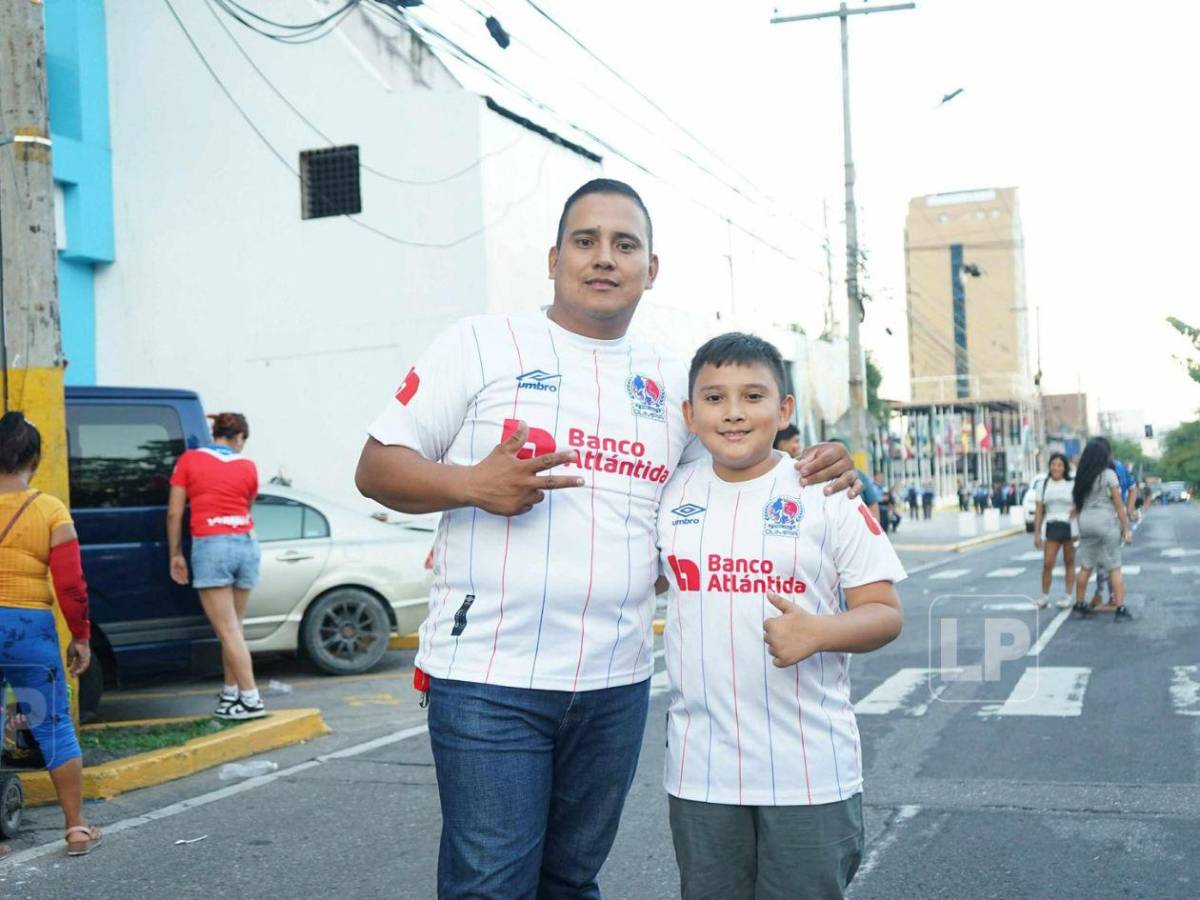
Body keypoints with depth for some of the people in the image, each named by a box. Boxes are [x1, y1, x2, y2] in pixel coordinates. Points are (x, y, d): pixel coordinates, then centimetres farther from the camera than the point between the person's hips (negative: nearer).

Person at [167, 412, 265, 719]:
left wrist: (176, 553, 9)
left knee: (228, 630, -3)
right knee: (233, 627, 14)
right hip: (246, 544, 3)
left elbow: (174, 513, 2)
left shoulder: (189, 460, 3)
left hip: (210, 545, -3)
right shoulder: (248, 467, 8)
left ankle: (251, 699, -5)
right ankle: (231, 693, 21)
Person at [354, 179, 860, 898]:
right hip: (489, 677, -4)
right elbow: (377, 467, 0)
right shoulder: (481, 344, 1)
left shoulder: (673, 379, 13)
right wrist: (473, 484, -19)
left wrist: (807, 468, 3)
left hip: (617, 682, 4)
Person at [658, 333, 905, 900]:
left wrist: (817, 632, -22)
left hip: (810, 769, -2)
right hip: (700, 771, 3)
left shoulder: (827, 494, -4)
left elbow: (885, 612, -4)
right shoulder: (671, 492, 4)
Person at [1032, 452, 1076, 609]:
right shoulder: (1044, 485, 8)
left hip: (1069, 526, -2)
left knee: (1069, 562, 5)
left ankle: (1068, 596, 12)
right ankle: (1045, 596, 5)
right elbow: (1039, 510, 8)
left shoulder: (1072, 485, 0)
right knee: (1047, 563, -4)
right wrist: (1037, 533, 4)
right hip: (1051, 526, 2)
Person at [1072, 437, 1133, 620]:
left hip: (1086, 523, 5)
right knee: (1115, 568, 0)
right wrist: (1126, 529, -2)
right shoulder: (1108, 474, -8)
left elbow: (1077, 504, 8)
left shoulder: (1082, 476, 8)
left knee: (1085, 567, 15)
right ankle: (1120, 608, -4)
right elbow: (1119, 505, -7)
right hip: (1106, 522, -5)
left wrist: (1079, 526, 13)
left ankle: (1079, 603, 21)